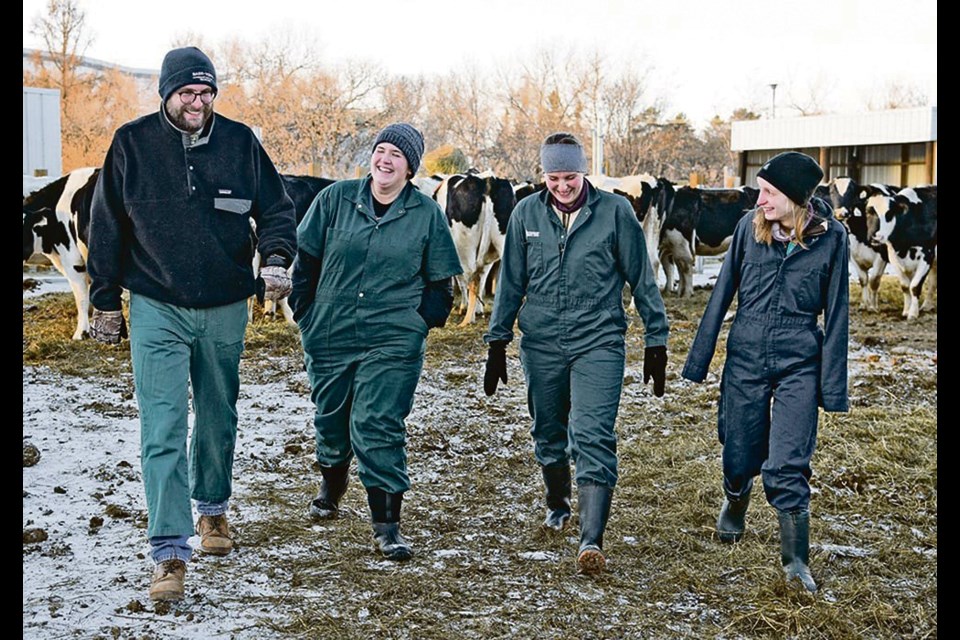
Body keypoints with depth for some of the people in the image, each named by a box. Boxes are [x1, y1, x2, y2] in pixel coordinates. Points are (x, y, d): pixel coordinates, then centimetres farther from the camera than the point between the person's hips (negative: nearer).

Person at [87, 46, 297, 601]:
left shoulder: (240, 141, -2)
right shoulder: (132, 143, -4)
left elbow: (277, 208, 4)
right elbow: (108, 227, 4)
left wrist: (277, 256, -16)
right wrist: (106, 300, 5)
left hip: (225, 310, 2)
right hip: (157, 311, -2)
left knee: (218, 419, 17)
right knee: (163, 430, -10)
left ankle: (213, 509, 41)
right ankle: (171, 554, -8)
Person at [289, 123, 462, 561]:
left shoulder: (427, 215, 0)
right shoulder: (336, 199, 1)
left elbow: (440, 282, 7)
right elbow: (306, 259, 6)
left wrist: (420, 322, -3)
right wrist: (305, 313, 2)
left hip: (392, 343, -2)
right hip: (329, 336, 3)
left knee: (379, 428, -9)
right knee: (331, 420, 18)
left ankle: (387, 524, -3)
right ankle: (331, 488, 45)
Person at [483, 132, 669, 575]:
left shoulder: (615, 212, -3)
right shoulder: (526, 214, 4)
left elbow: (641, 280, 3)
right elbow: (511, 283, 11)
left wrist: (656, 341, 3)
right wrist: (496, 343, 11)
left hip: (598, 343, -3)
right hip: (541, 343, 3)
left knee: (592, 436, -14)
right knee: (548, 434, 15)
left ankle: (592, 540, -18)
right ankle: (557, 505, 41)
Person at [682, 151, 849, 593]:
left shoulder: (831, 237, -7)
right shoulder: (750, 227, -4)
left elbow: (836, 313, -2)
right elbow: (723, 292, 4)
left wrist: (833, 385, -2)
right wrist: (699, 357, 6)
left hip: (799, 364, -2)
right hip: (746, 358, 2)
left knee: (787, 466, -8)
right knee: (740, 454, 12)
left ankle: (796, 561, 5)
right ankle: (734, 507, 45)